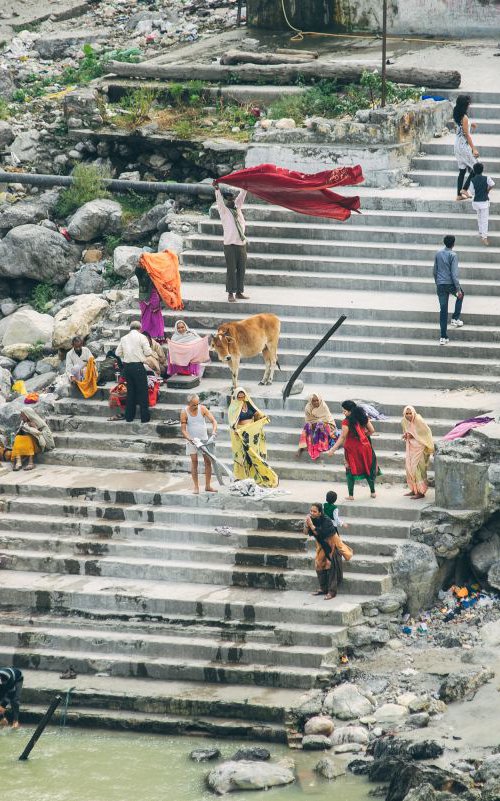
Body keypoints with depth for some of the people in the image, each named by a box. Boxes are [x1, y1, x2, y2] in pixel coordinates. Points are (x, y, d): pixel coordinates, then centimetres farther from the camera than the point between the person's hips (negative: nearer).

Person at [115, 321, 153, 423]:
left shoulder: (124, 338, 9)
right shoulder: (141, 337, -6)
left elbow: (118, 353, 9)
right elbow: (148, 352, -9)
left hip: (127, 366, 5)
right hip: (138, 366, -5)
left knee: (130, 391, 14)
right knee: (142, 391, 2)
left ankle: (129, 416, 17)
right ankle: (144, 417, 3)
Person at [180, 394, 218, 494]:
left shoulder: (202, 409, -8)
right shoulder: (184, 413, -11)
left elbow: (213, 421, -11)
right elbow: (183, 430, -11)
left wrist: (214, 431, -29)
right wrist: (190, 439, -27)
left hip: (204, 439, 2)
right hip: (192, 440, -2)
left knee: (208, 461, 1)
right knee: (194, 462, -2)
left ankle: (208, 486, 9)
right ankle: (196, 487, 2)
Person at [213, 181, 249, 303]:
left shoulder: (237, 208, 13)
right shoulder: (224, 210, -1)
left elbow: (241, 196, 13)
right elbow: (219, 201, -16)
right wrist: (217, 189, -31)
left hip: (241, 243, 6)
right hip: (230, 244, -6)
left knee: (241, 269, 8)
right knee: (231, 270, -4)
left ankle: (239, 292, 15)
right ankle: (231, 294, -1)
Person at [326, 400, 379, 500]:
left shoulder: (347, 422, -18)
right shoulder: (363, 417, 0)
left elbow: (342, 437, -18)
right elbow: (371, 430, 5)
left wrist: (332, 450, -15)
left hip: (352, 448, -5)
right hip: (364, 446, 5)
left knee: (350, 471, 7)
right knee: (368, 468, 17)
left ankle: (351, 495, 7)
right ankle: (373, 492, 22)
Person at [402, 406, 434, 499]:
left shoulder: (419, 421, -20)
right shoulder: (404, 422, 0)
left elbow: (427, 432, -14)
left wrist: (414, 436, -19)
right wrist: (405, 435, -6)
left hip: (419, 447, -7)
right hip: (410, 447, 7)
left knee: (417, 468, -9)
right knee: (409, 467, 9)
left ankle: (421, 492, -3)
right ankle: (414, 490, 20)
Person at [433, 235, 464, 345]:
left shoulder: (438, 254, 6)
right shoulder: (453, 255, -11)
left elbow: (435, 271, 14)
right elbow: (454, 273, -15)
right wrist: (458, 289, -12)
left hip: (440, 285, 4)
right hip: (450, 283, -4)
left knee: (443, 310, 5)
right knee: (460, 295, 31)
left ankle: (443, 337, 2)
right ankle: (455, 318, 23)